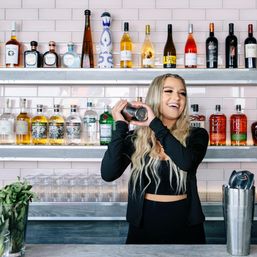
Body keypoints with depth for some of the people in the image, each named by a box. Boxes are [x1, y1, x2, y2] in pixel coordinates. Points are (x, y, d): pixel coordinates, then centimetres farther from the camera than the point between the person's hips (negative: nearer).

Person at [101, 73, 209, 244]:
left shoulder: (196, 135, -2)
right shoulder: (134, 138, -2)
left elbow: (186, 162, -24)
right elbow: (108, 174, -16)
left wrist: (155, 124, -19)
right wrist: (121, 126, -15)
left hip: (185, 224, 1)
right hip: (144, 223, 0)